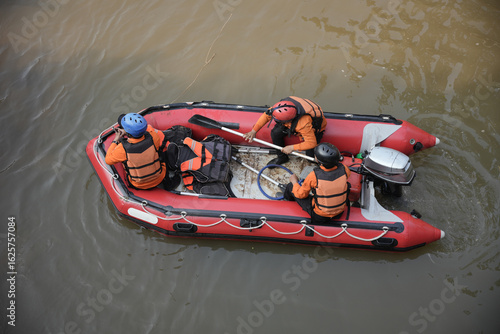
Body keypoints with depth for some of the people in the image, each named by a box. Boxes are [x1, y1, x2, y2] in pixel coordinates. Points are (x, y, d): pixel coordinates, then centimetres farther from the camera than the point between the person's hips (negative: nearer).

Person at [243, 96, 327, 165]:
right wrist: (253, 131, -14)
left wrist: (292, 148, -34)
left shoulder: (304, 124, -47)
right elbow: (266, 115, -14)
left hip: (314, 129, -5)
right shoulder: (282, 106, -31)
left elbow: (311, 143, -38)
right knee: (275, 133, -11)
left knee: (310, 154, -18)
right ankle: (282, 157, 13)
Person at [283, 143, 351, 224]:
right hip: (340, 212, 4)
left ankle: (286, 197, 51)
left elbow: (301, 195, -13)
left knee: (291, 186, 13)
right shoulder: (343, 168, -21)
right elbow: (348, 173, 8)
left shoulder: (314, 176, -31)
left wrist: (294, 182, 6)